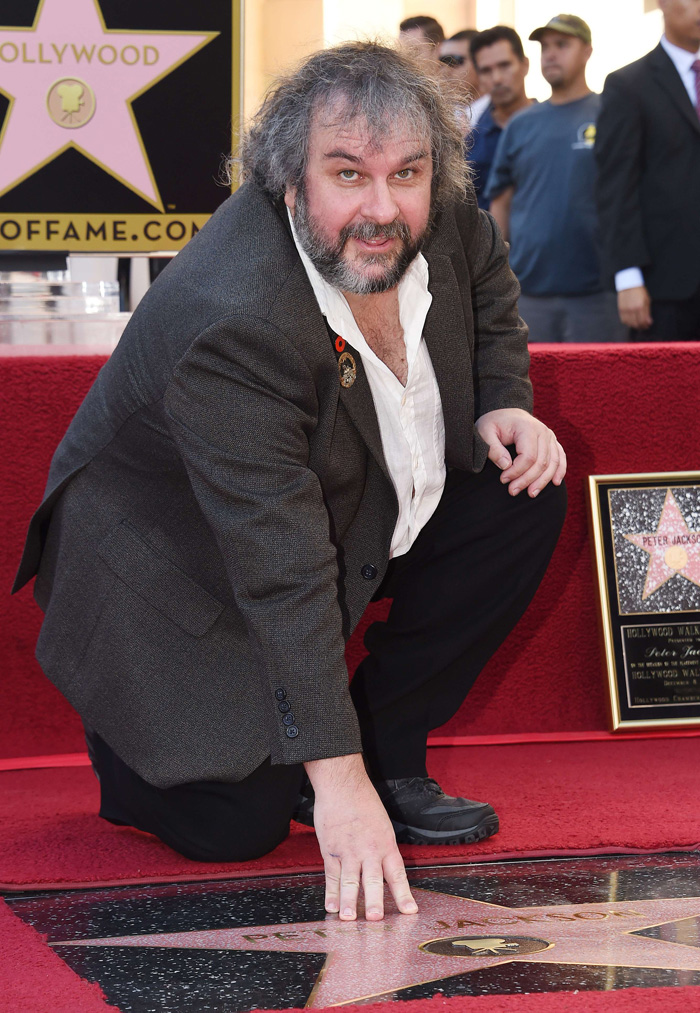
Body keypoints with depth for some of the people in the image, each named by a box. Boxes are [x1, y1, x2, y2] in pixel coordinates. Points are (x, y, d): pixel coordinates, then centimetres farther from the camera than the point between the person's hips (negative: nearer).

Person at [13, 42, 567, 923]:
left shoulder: (440, 217, -16)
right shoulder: (230, 322, -37)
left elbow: (490, 296, 12)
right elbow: (282, 572, -39)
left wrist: (504, 406, -8)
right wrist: (336, 778, -40)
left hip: (360, 511, 8)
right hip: (177, 573, -7)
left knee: (526, 496, -6)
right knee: (235, 821, -17)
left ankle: (390, 755, 1)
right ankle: (129, 745, 18)